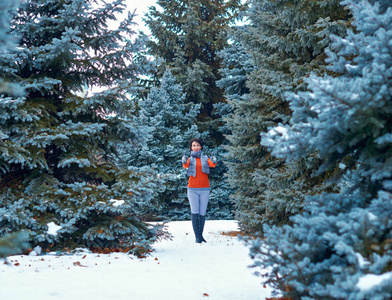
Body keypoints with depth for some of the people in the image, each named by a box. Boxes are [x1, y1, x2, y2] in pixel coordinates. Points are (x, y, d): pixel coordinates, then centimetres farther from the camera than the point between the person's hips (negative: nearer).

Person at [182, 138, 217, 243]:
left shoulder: (205, 158, 8)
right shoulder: (190, 159, 6)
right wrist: (184, 161, -42)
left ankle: (201, 235, 14)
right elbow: (186, 165, -18)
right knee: (194, 212, -9)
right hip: (193, 189, -1)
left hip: (204, 189, 1)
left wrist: (214, 161, -38)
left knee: (202, 212, 4)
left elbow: (212, 164, -13)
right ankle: (197, 236, -7)